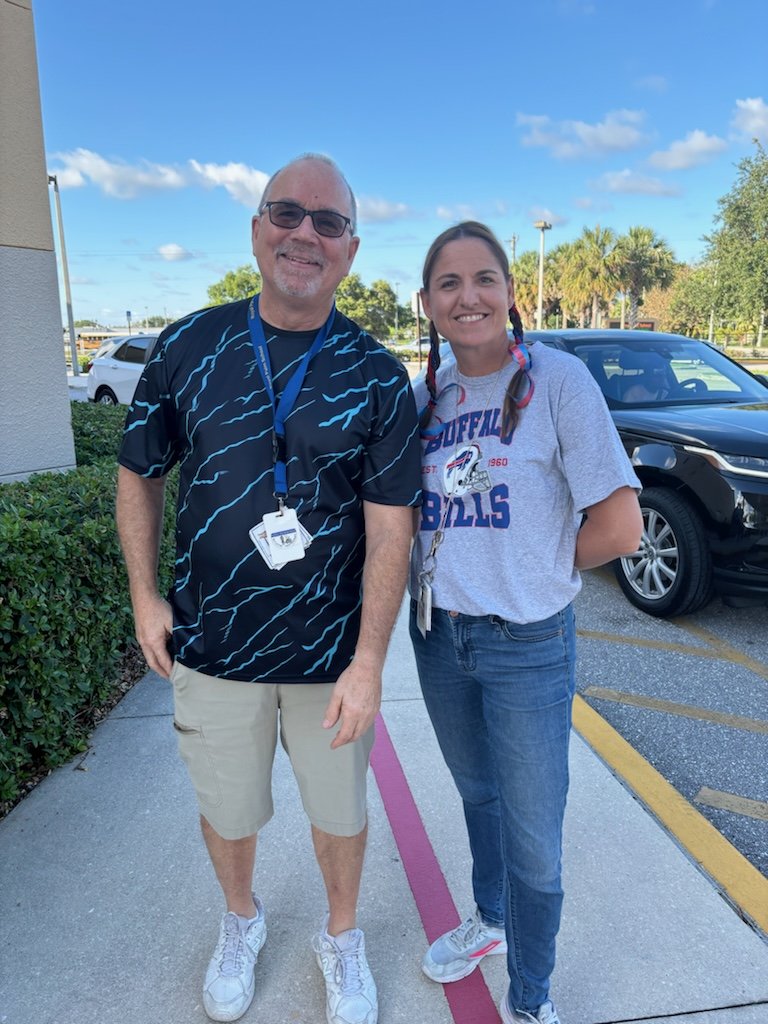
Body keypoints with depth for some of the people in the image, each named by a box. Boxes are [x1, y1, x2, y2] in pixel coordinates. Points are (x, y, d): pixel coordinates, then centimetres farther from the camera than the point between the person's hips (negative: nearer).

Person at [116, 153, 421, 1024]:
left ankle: (341, 936, 48)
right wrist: (145, 597, 0)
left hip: (331, 654, -1)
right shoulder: (189, 347, -3)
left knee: (340, 811, 18)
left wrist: (368, 662, -15)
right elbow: (139, 474, 6)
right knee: (226, 810, 21)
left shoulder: (376, 376, -8)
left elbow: (389, 525, -11)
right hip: (210, 645, 2)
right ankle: (240, 923, 53)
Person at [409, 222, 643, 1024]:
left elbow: (620, 527, -16)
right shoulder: (424, 395, 1)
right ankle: (489, 920, 52)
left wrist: (534, 567, -5)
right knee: (478, 796, 25)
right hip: (437, 634, 5)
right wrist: (454, 567, 0)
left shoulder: (556, 379, -14)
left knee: (533, 840, 8)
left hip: (527, 643, -4)